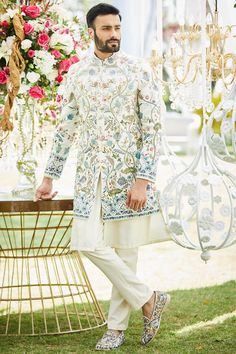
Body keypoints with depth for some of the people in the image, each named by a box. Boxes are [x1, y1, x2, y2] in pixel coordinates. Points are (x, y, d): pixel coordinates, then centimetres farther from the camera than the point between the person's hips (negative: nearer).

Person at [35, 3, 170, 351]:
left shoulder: (139, 70, -4)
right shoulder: (76, 73, 7)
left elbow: (152, 128, -8)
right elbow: (66, 128, 13)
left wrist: (143, 179, -16)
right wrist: (49, 177, 13)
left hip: (128, 172, -3)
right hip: (90, 174, 3)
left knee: (124, 249, 2)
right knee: (90, 244, -6)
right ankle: (148, 299, 10)